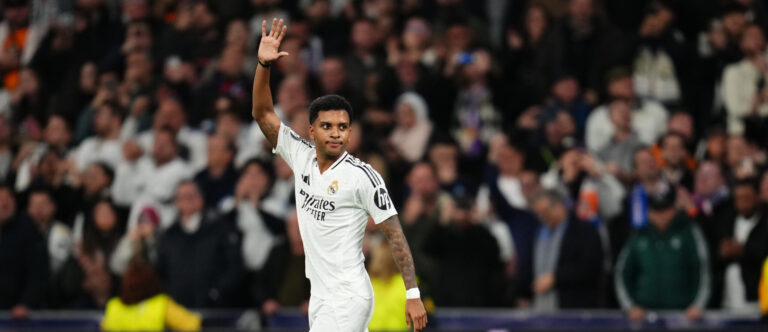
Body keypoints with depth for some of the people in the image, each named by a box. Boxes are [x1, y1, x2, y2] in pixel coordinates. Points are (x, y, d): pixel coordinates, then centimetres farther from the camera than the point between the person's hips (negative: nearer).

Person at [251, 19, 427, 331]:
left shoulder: (362, 176, -12)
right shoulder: (302, 158, 5)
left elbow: (395, 234, -11)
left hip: (349, 299, -7)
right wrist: (263, 64, -9)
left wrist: (413, 294, -16)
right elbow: (263, 114, 6)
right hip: (320, 295, 7)